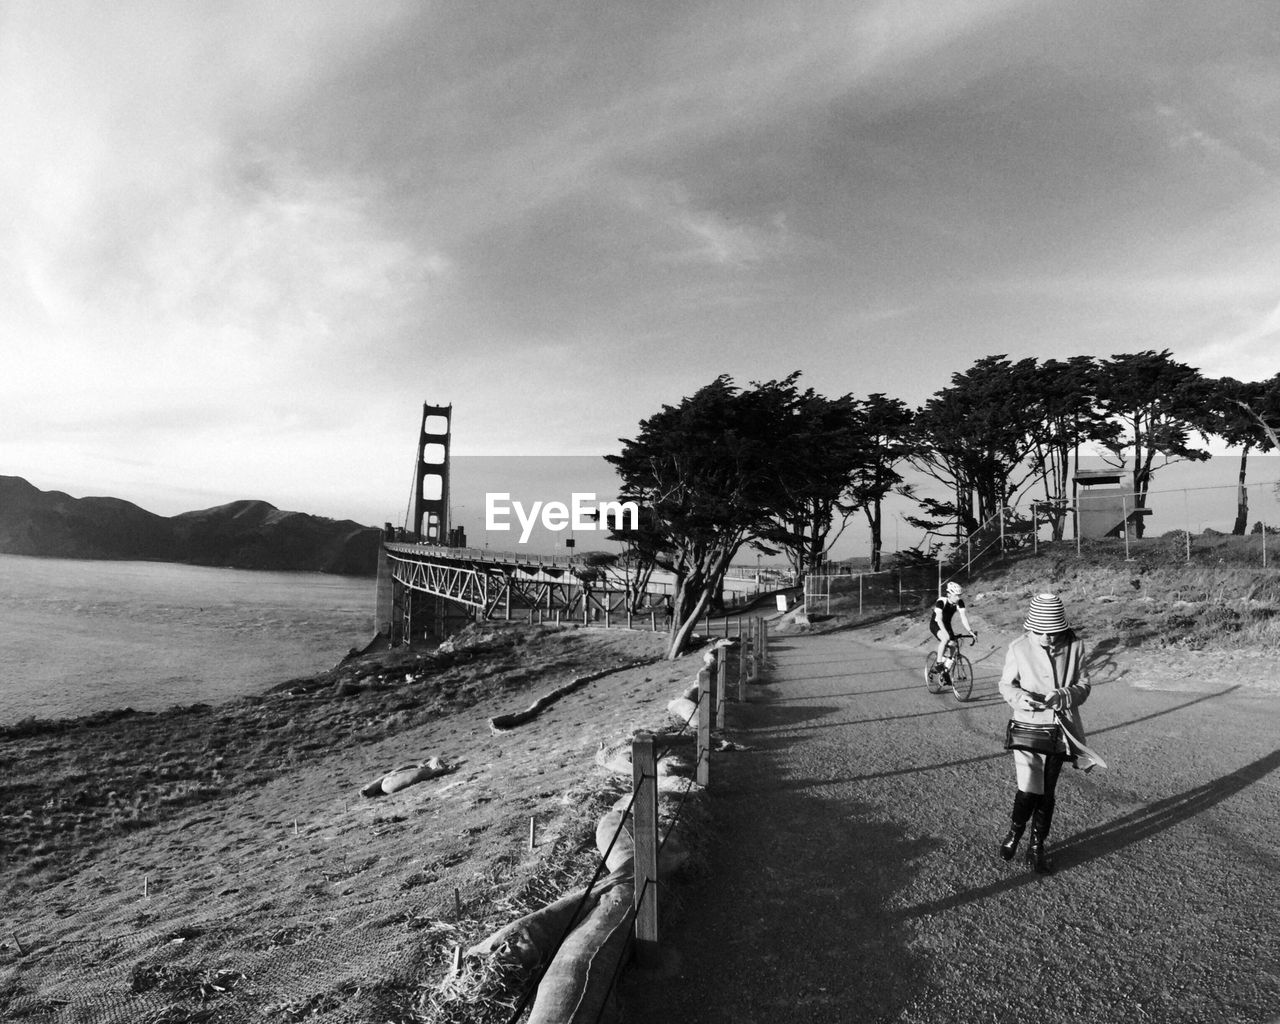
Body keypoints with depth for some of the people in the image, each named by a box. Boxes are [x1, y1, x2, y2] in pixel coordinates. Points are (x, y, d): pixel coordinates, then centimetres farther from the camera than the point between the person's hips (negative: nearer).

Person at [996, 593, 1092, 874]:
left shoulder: (1075, 646, -7)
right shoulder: (1019, 648, -11)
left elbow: (1083, 685, -1)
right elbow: (1006, 684, -1)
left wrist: (1062, 696, -22)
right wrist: (1020, 697, -23)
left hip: (1061, 731, 2)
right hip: (1028, 728, -2)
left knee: (1047, 793, 13)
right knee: (1029, 790, -9)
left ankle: (1037, 846, 32)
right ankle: (1014, 833, 21)